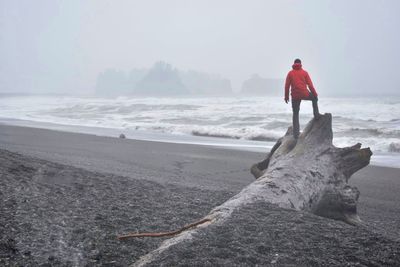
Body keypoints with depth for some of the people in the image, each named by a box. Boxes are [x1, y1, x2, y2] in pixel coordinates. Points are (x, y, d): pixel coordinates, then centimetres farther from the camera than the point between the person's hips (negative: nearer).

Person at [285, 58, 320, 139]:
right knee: (314, 98, 32)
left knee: (295, 114, 8)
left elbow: (287, 86, 2)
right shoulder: (304, 73, 3)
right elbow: (310, 85, 0)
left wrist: (286, 96, 9)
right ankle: (316, 114, 26)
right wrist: (315, 94, 7)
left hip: (295, 96, 1)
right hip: (304, 94, -1)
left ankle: (296, 134, 5)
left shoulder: (290, 73, 4)